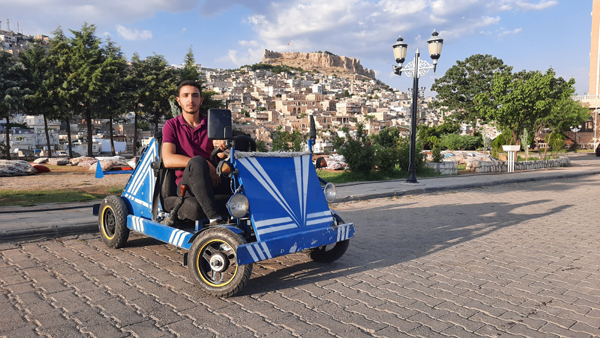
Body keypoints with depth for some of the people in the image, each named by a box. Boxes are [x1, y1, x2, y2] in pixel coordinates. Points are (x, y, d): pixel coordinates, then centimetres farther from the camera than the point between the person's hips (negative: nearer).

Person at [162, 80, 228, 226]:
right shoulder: (172, 125, 7)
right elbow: (168, 160, -8)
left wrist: (220, 144, -24)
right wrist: (204, 164, -20)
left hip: (213, 182, 3)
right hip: (186, 184, -2)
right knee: (197, 162, -35)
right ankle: (214, 218, -41)